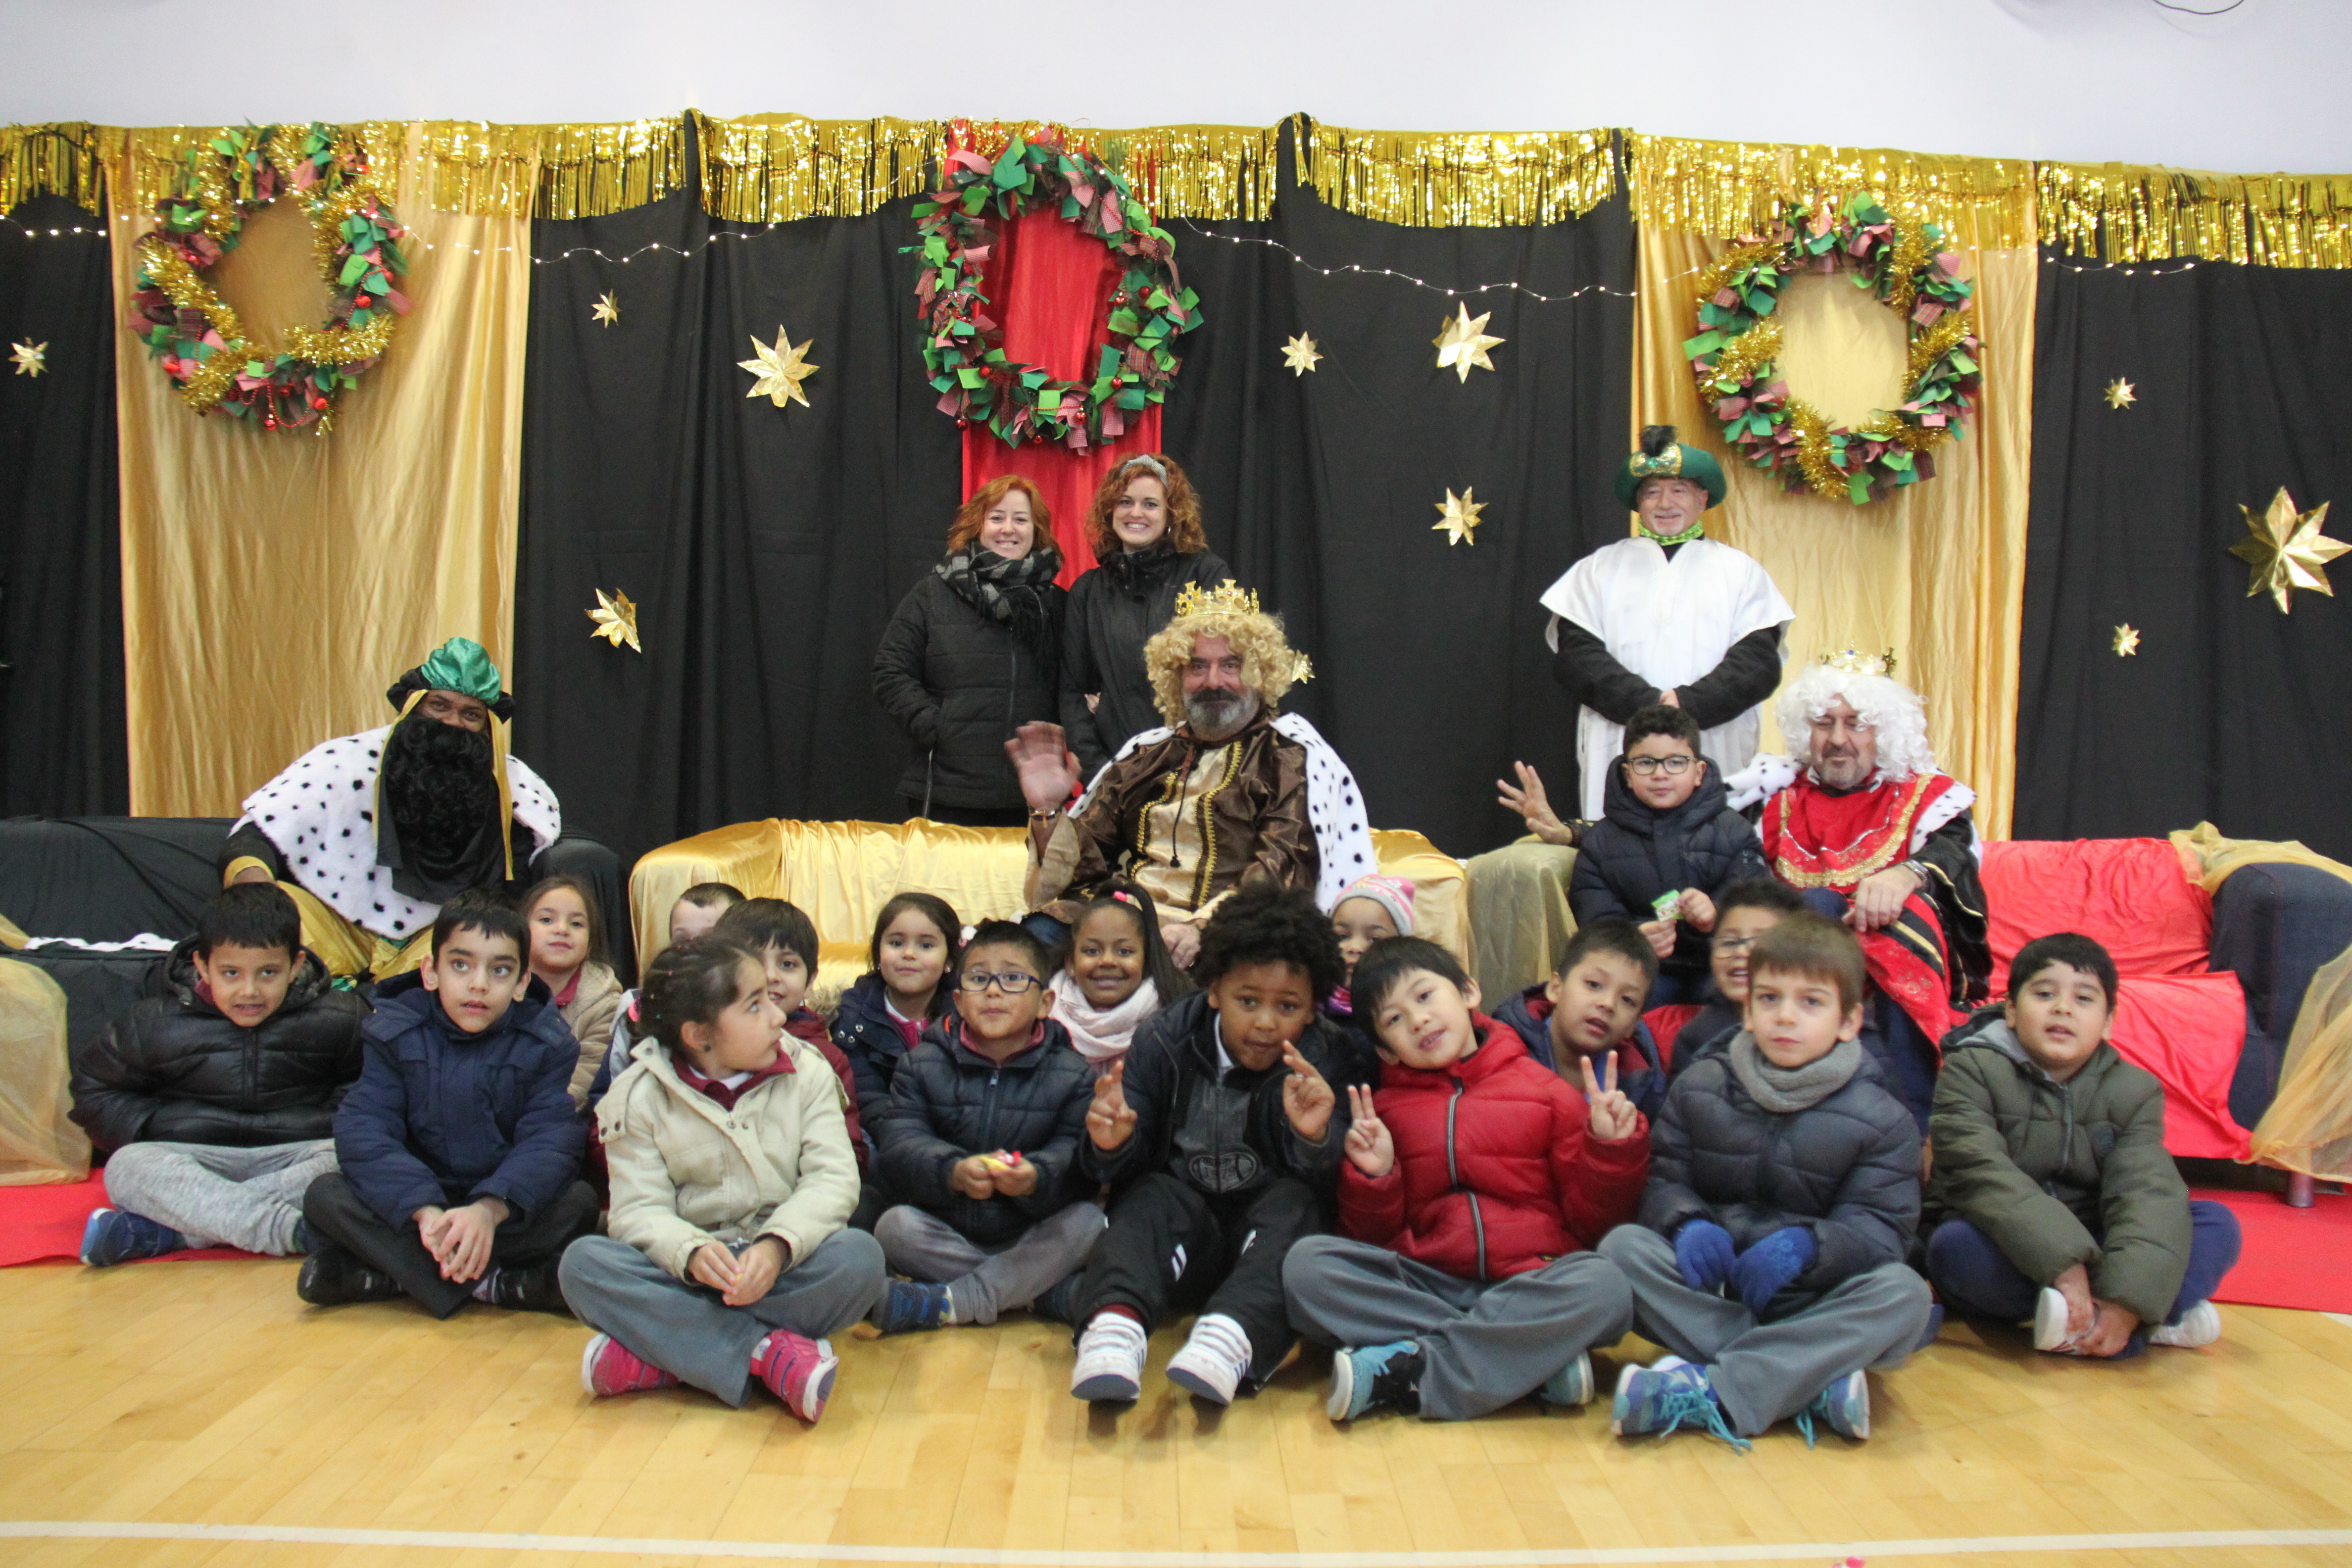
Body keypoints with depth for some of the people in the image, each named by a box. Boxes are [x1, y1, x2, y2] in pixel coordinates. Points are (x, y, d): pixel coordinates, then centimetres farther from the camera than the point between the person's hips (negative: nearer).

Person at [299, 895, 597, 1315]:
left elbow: (551, 1142, -17)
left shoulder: (545, 1044, -5)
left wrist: (489, 1209, -38)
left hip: (505, 1206, -1)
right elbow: (363, 1132, -16)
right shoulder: (396, 1033, -3)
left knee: (578, 1202, -28)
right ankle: (487, 1283, -31)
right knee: (325, 1195, -24)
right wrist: (425, 1210, -34)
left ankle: (396, 1275, -28)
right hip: (416, 1199, 1)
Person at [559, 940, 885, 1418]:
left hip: (785, 1267, 0)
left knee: (859, 1256, -31)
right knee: (584, 1262, -27)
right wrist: (691, 1253, -31)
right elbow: (639, 1210, -9)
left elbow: (833, 1179, -8)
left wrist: (777, 1245, -28)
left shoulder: (807, 1073, 2)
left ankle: (658, 1361, -27)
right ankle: (769, 1351, -31)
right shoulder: (640, 1096, -1)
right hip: (687, 1278, 0)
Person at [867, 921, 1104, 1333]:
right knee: (894, 1225, -25)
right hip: (946, 1234, 1)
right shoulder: (923, 1064, 6)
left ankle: (951, 1302, -26)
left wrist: (1036, 1178, -36)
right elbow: (900, 1144, -9)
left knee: (1088, 1220, -26)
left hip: (1032, 1241, -1)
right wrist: (953, 1172, -31)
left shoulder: (1072, 1074, 3)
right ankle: (1048, 1292, -22)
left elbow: (1074, 1153, -12)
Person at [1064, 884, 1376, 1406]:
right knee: (1151, 1197, -27)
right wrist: (1111, 1146, -27)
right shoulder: (1165, 1042, -3)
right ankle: (1116, 1321, -52)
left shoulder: (1331, 1062, -7)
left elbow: (1332, 1185, -16)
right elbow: (1131, 1167, -2)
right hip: (1183, 1235, 1)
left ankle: (1232, 1336, -52)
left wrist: (1316, 1140, -39)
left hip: (1264, 1232, -1)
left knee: (1295, 1204, -30)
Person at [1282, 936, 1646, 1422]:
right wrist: (1372, 1177, -5)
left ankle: (1406, 1373, -26)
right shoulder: (1384, 1109, 13)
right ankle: (1534, 1361, -24)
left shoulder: (1544, 1091, 9)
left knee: (1603, 1287, -32)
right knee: (1307, 1262, -23)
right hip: (1425, 1285, 2)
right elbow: (1372, 1238, 12)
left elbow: (1592, 1219, 8)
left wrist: (1610, 1148, -8)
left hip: (1530, 1286, -1)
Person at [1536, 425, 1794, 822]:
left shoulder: (1741, 571, 14)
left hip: (1715, 752, 0)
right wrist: (1644, 702, -12)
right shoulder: (1600, 567, 15)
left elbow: (1759, 660, 3)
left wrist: (1689, 704, -14)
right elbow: (1575, 653, 3)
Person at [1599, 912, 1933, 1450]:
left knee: (1904, 1293, -30)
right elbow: (1663, 1182, 3)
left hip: (1812, 1302, -1)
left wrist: (1807, 1244, -29)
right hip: (1710, 1288, 1)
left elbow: (1879, 1229, -8)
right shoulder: (1699, 1088, 7)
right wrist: (1688, 1224, -22)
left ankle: (1711, 1391, -39)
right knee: (1623, 1245, -25)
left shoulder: (1879, 1120, 1)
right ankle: (1814, 1380, -33)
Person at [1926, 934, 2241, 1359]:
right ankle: (2159, 1320, -30)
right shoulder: (1971, 1069, -7)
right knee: (1955, 1247, -34)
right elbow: (1983, 1175, -23)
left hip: (2091, 1250, 4)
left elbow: (2149, 1192, -15)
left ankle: (2080, 1330, -30)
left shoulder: (2134, 1090, 1)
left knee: (2217, 1224, -12)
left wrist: (2128, 1299, -33)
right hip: (2007, 1251, -3)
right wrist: (2061, 1265, -36)